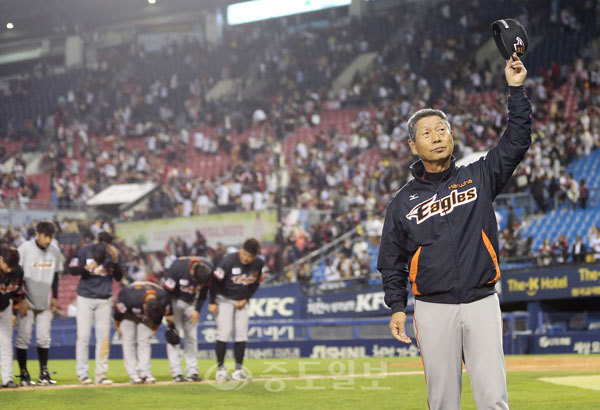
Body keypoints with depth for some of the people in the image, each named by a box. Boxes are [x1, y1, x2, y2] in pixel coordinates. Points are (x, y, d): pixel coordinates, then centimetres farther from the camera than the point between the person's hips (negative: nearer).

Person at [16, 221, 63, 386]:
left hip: (45, 303, 4)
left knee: (44, 338, 4)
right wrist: (20, 299, -12)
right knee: (23, 337, -3)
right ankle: (24, 374, 4)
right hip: (26, 302, -4)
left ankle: (44, 373, 10)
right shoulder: (25, 248, -11)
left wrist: (55, 297, 10)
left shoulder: (55, 251, 2)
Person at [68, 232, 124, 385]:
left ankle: (101, 374, 5)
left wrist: (115, 261, -16)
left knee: (104, 337, 0)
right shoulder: (84, 250, -6)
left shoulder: (113, 253, -1)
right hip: (85, 298, -2)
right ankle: (82, 373, 2)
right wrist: (86, 268, -23)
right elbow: (72, 269, -4)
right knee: (83, 336, -4)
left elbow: (119, 277, 0)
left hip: (104, 300, 2)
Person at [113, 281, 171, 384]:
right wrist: (117, 324, -7)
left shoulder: (164, 299, -32)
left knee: (144, 341, -6)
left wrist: (155, 327, 4)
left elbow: (160, 314, -8)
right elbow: (118, 308, -21)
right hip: (128, 313, -2)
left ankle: (145, 373, -9)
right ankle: (133, 374, -11)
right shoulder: (129, 297, -43)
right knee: (128, 340, -10)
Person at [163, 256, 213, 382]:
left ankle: (192, 371, 3)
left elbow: (204, 291, -3)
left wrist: (197, 309, -8)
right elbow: (167, 291, -22)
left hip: (192, 302, 3)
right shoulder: (178, 267, -32)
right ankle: (176, 373, -8)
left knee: (192, 336, 0)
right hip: (175, 300, -3)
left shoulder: (209, 269, -21)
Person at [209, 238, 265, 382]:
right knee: (224, 332, -12)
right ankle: (220, 369, -6)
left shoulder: (259, 264, -11)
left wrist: (245, 299, -3)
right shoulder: (228, 261, -24)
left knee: (241, 334, -1)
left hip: (242, 302, 4)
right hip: (224, 299, -4)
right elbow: (216, 280, -16)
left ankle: (238, 370, 5)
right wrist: (212, 303, -15)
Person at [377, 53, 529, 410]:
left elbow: (517, 141, -2)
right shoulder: (403, 201, 7)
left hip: (482, 303, 0)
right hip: (434, 310, 0)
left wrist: (516, 89, -11)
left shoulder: (478, 178, 7)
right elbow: (392, 260, 12)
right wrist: (397, 306, 3)